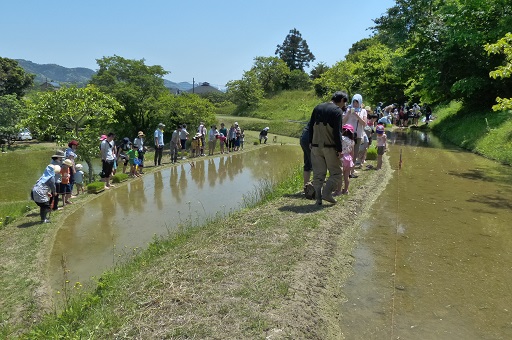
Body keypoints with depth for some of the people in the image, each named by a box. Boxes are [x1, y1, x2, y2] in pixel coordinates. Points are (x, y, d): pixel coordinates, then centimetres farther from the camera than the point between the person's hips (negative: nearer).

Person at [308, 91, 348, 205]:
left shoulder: (318, 107, 11)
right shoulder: (337, 111, -7)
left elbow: (311, 126, 13)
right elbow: (337, 132, -13)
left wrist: (311, 142, 18)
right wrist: (339, 149, -8)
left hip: (316, 146, 5)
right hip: (329, 147, -5)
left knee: (318, 173, 9)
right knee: (336, 172, 8)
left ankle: (318, 198, 8)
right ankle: (326, 193, -7)